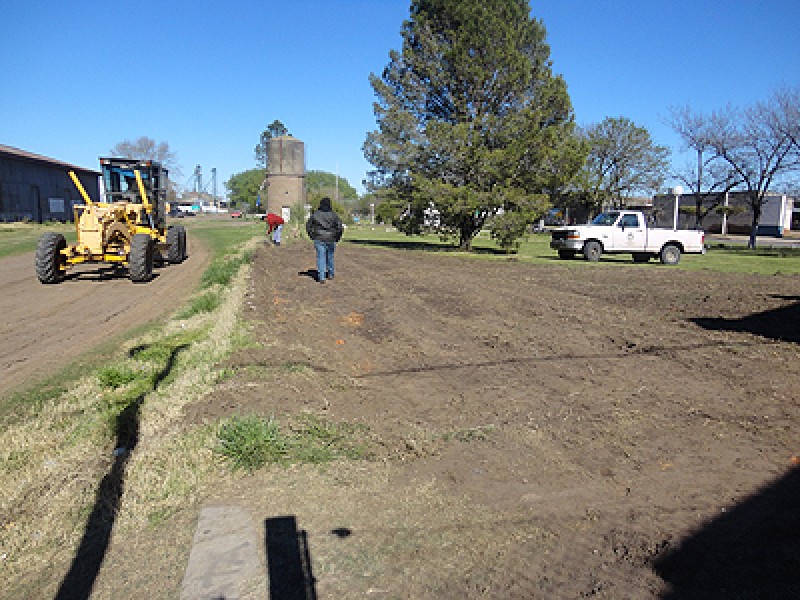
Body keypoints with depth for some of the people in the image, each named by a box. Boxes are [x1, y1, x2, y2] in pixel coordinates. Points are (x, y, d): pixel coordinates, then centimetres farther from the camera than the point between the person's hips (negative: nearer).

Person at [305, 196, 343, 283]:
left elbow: (308, 225, 4)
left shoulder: (315, 214, -1)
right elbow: (339, 227, -8)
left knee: (321, 258, -1)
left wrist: (312, 235, 13)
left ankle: (321, 277, -10)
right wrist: (337, 237, 5)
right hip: (331, 239, 1)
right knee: (330, 256, 18)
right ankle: (330, 274, 31)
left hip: (319, 239, -1)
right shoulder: (333, 215, -3)